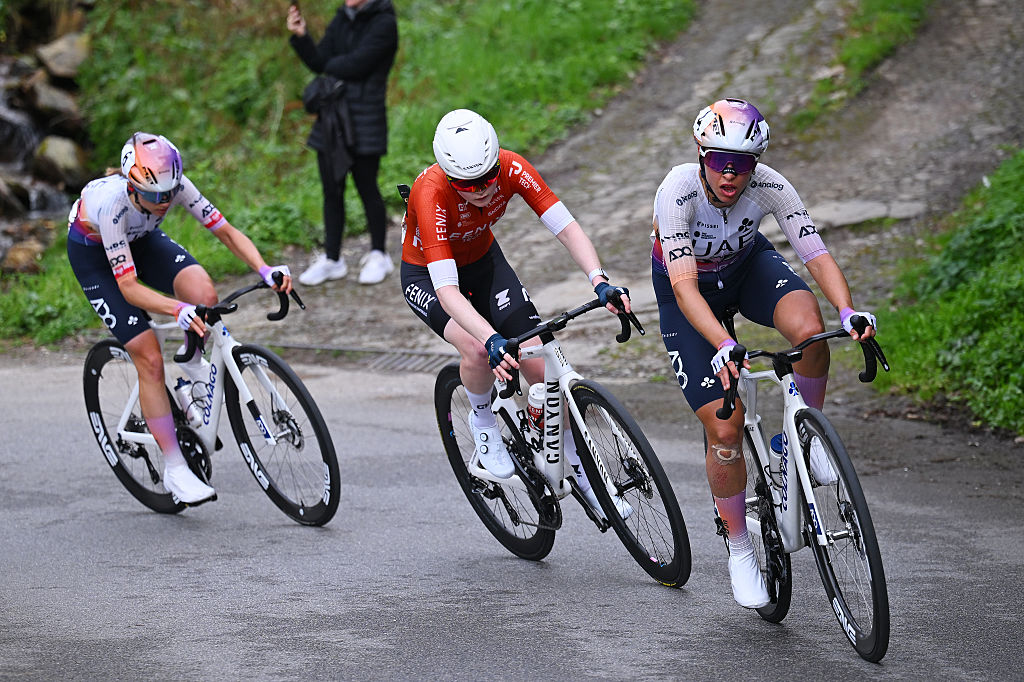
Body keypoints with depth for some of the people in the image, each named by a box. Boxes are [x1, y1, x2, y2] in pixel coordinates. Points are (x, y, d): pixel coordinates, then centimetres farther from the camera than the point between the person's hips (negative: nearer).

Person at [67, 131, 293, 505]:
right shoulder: (113, 202, -40)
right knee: (149, 359, -12)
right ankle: (175, 470, -3)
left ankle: (193, 363, 6)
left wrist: (265, 269, -39)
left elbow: (227, 232, -22)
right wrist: (177, 309, -55)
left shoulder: (176, 185, -29)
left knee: (203, 295, -27)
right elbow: (128, 285, -39)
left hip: (141, 238, 4)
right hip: (92, 251, -4)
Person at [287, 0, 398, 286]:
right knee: (332, 190, 8)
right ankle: (332, 258, 15)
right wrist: (300, 36, -10)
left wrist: (329, 65, -1)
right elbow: (318, 62, 4)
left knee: (367, 188, 2)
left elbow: (355, 65, -17)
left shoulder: (384, 23, -9)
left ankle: (378, 256, 17)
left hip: (364, 122, -6)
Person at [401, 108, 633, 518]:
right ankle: (482, 422, -1)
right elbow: (447, 291, -44)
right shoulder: (431, 194, -38)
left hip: (483, 260, 4)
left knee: (540, 364, -10)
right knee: (478, 351, -32)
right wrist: (493, 340, -58)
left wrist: (600, 282, -46)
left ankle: (581, 471, 6)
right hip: (426, 276, -3)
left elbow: (566, 227, -29)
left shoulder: (512, 169, -28)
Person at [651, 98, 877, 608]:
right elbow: (685, 285, -43)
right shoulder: (678, 191, -36)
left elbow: (816, 255, -31)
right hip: (687, 286, -2)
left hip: (747, 265, 2)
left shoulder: (769, 186, -28)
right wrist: (723, 347, -57)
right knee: (724, 428, -11)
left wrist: (848, 311, -50)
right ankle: (739, 551, 10)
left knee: (808, 327, -33)